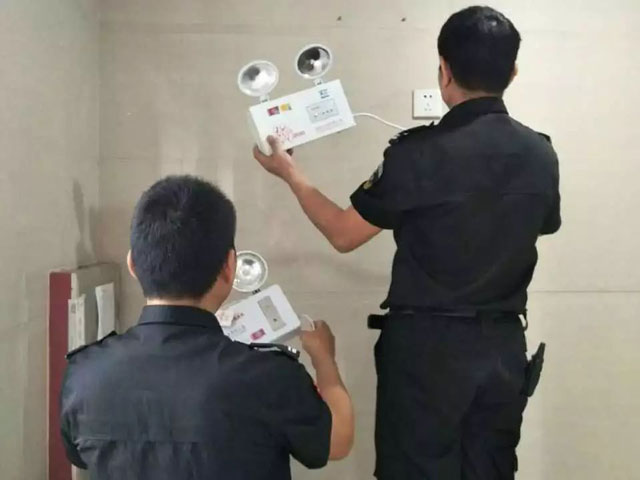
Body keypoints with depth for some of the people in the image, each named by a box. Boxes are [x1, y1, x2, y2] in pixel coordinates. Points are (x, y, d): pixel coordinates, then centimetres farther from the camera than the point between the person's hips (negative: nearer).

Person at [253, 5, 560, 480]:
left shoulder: (420, 153, -16)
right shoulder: (541, 154, -1)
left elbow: (344, 234, -7)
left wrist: (291, 173, 6)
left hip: (427, 343, -5)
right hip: (504, 345, 5)